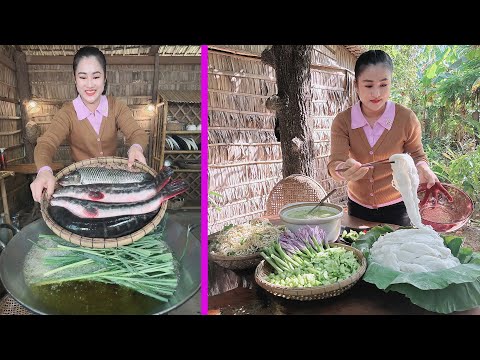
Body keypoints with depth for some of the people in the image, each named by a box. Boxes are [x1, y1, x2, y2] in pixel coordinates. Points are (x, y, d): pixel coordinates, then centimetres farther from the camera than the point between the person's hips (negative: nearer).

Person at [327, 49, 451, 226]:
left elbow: (417, 155, -2)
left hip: (396, 207, -2)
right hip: (358, 205, 2)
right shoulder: (342, 121, -13)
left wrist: (422, 168, -24)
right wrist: (343, 171, -45)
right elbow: (334, 164, -22)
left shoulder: (406, 118, -15)